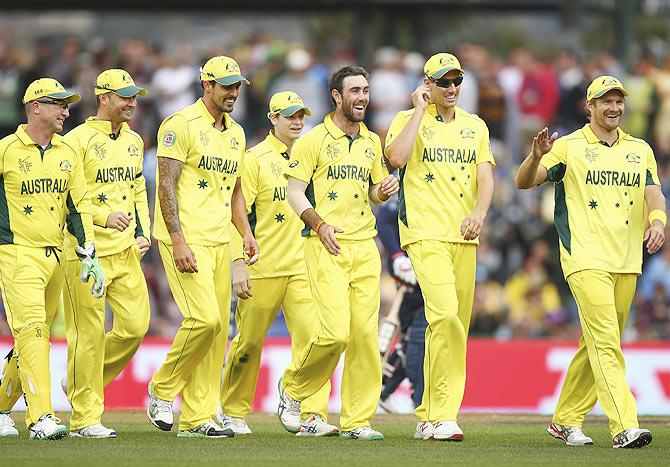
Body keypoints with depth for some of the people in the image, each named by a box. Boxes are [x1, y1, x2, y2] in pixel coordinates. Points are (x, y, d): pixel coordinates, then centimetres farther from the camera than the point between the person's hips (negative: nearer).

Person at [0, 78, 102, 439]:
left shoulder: (67, 153, 11)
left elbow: (78, 205, 12)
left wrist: (89, 254, 4)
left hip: (55, 256, 6)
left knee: (38, 334, 10)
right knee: (31, 328, -16)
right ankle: (41, 418, -21)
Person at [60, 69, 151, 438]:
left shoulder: (133, 141, 16)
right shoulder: (77, 140, -8)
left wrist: (144, 233, 11)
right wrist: (104, 217, -21)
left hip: (126, 252, 7)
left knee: (135, 325, 0)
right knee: (89, 332, -5)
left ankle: (81, 383, 21)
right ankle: (84, 418, 2)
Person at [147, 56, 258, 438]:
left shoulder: (236, 133, 17)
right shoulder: (181, 125, -7)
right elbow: (166, 185, -12)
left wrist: (247, 233, 11)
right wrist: (178, 241, -19)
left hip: (219, 242, 8)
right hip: (186, 239, -8)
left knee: (218, 328, 4)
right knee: (205, 318, -18)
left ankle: (198, 418, 8)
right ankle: (162, 391, 2)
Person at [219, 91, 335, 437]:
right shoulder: (256, 159, -2)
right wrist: (238, 264, -15)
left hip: (302, 267, 4)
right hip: (263, 267, -4)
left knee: (312, 336, -12)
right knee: (249, 343, 5)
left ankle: (313, 417, -16)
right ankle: (233, 413, 22)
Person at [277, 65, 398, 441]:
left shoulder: (372, 142, 17)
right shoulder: (314, 140, 0)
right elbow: (295, 191, -3)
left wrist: (385, 190, 1)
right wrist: (319, 223, -19)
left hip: (365, 245, 5)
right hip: (326, 246, -5)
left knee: (365, 333, -2)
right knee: (335, 332, -16)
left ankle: (357, 420, 3)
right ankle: (293, 389, 10)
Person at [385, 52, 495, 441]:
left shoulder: (475, 126, 17)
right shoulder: (409, 120, 4)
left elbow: (485, 175, 7)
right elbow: (397, 157, -16)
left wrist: (480, 211, -12)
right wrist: (420, 110, -9)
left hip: (465, 235, 5)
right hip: (426, 233, -5)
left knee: (456, 326, 5)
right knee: (445, 314, -22)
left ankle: (428, 416, 15)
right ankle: (443, 416, -22)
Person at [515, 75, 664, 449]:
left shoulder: (640, 150, 16)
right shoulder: (569, 147, 2)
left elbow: (654, 192, 6)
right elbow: (524, 182, -3)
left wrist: (658, 220, -17)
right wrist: (536, 157, -25)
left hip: (627, 262, 5)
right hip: (586, 260, -5)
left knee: (598, 345, 10)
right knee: (605, 342, -15)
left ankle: (567, 420, 22)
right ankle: (625, 427, -23)